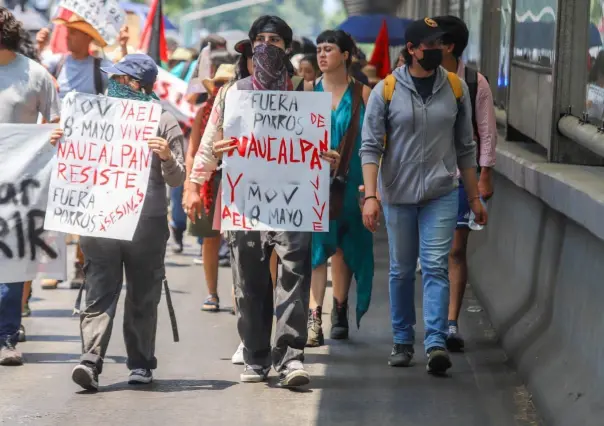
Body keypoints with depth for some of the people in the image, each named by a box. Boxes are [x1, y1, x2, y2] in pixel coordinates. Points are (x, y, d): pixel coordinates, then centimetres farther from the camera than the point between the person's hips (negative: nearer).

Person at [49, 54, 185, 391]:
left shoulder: (163, 122, 3)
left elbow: (176, 179, 1)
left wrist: (167, 157, -19)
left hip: (147, 223, -2)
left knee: (143, 297, 7)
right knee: (100, 294, -7)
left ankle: (141, 363, 16)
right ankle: (91, 361, -16)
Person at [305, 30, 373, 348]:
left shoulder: (361, 93, 2)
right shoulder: (309, 92, 6)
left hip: (349, 180, 0)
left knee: (345, 246, 8)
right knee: (317, 244, -11)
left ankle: (340, 311, 22)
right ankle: (314, 318, -17)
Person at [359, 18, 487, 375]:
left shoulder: (455, 87, 4)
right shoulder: (386, 90, -3)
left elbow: (466, 147, 9)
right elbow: (371, 147, -4)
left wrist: (475, 198, 9)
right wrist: (371, 195, -14)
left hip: (442, 194, 0)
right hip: (398, 195, 0)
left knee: (436, 267, -9)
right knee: (402, 271, 8)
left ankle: (436, 343, -14)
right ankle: (403, 341, 19)